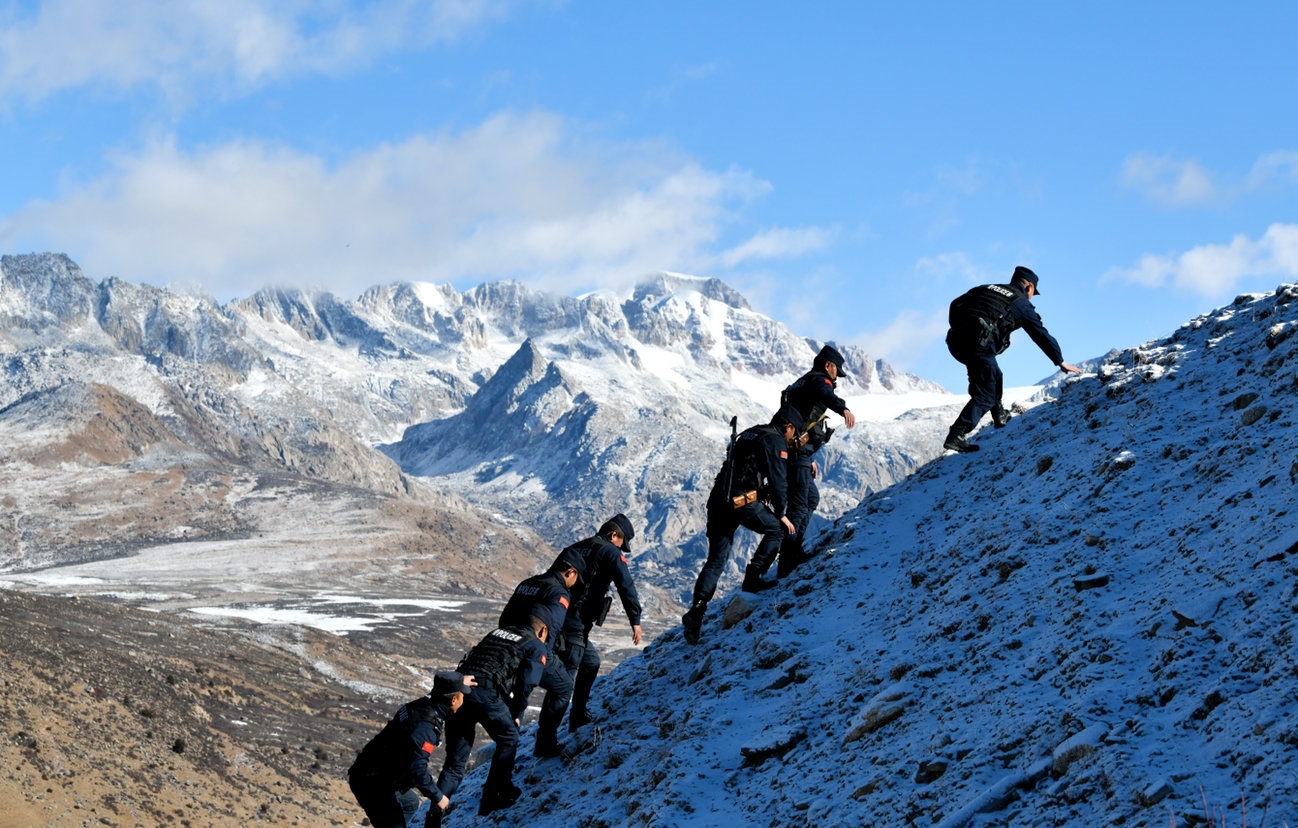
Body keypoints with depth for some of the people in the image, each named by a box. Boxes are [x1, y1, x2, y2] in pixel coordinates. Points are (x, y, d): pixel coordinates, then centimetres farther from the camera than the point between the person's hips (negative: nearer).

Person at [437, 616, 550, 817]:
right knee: (508, 739, 19)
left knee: (454, 762, 11)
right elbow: (526, 683, 1)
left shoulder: (498, 632, 32)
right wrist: (516, 714, 15)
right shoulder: (537, 648, 14)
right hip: (486, 693, -6)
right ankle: (495, 797, 17)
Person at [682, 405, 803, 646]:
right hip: (744, 501, -7)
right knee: (777, 529, 15)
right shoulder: (776, 441, 0)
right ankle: (753, 578, 4)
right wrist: (780, 514, 3)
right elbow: (778, 480, -5)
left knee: (715, 561, 8)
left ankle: (697, 609, -5)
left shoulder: (749, 435, 26)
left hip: (718, 500, 7)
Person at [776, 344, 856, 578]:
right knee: (799, 505, -13)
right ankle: (787, 564, -18)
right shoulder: (819, 381, -6)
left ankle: (794, 550, 27)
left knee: (811, 498, 24)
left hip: (793, 450, 10)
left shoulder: (804, 383, 26)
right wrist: (843, 409, -53)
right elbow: (826, 395, -33)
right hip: (797, 452, -10)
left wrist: (809, 459, 37)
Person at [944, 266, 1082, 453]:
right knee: (984, 396, 1)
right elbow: (1042, 335, 20)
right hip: (979, 344, -6)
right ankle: (957, 436, -12)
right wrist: (1061, 362, 28)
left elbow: (956, 304, 21)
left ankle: (1000, 417, 36)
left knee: (993, 376, 30)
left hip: (955, 339, 6)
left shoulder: (985, 289, 28)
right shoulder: (1022, 304, 16)